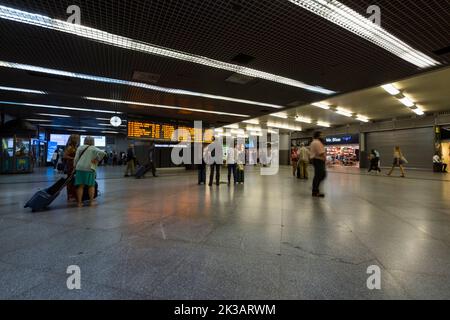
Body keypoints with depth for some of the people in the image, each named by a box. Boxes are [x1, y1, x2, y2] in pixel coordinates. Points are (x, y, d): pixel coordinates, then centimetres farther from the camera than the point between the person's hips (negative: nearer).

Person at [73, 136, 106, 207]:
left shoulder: (80, 148, 11)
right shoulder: (93, 148, -1)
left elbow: (76, 159, 10)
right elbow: (102, 153, -17)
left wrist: (75, 166, 18)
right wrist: (97, 159, -7)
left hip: (80, 168, 4)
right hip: (89, 169, -3)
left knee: (80, 186, 6)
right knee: (91, 185, 7)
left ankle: (79, 202, 9)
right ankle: (91, 201, 11)